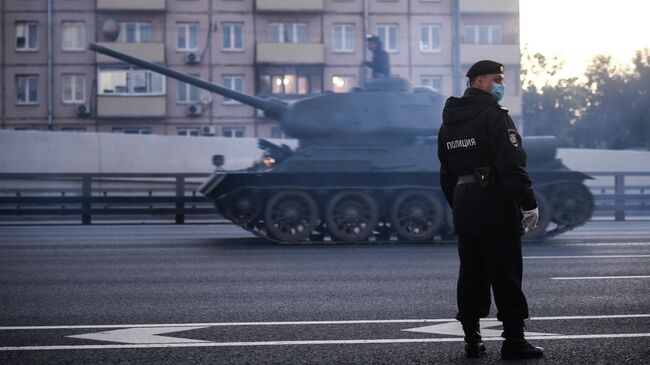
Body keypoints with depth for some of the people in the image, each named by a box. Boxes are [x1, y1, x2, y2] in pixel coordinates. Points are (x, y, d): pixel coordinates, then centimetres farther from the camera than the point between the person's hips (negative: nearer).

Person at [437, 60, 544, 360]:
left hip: (463, 207, 7)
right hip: (496, 206, -7)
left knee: (471, 274, 10)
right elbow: (512, 164, -18)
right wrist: (529, 203, -16)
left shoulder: (449, 121, 15)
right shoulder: (494, 115, -10)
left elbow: (446, 173, 18)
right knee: (506, 276, -3)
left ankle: (472, 340, 12)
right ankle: (513, 340, -1)